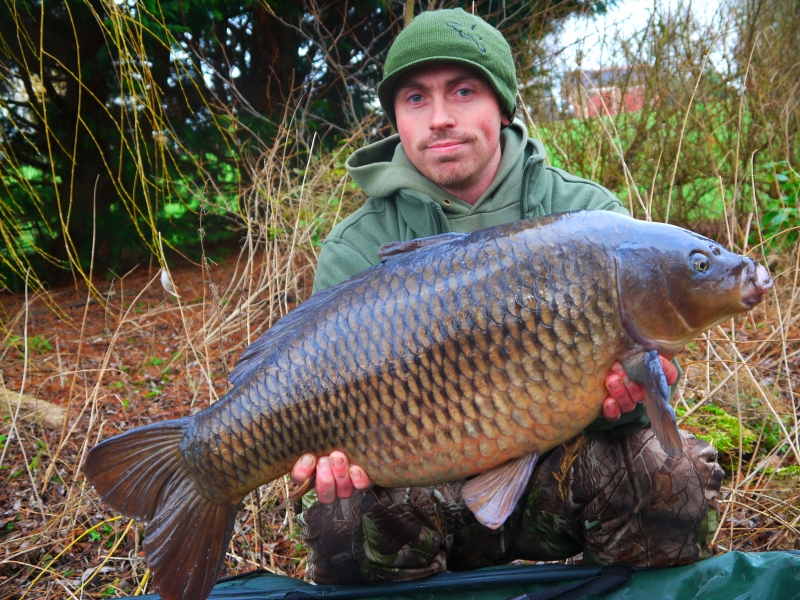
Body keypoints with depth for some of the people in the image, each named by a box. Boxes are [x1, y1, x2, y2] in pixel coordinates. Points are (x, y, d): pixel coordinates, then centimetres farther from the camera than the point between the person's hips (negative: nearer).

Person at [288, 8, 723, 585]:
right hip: (428, 476, -1)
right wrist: (338, 449, -34)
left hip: (560, 466, 2)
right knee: (345, 523, -30)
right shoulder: (356, 251, -7)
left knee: (671, 475, -26)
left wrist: (626, 400, -33)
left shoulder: (588, 215, -6)